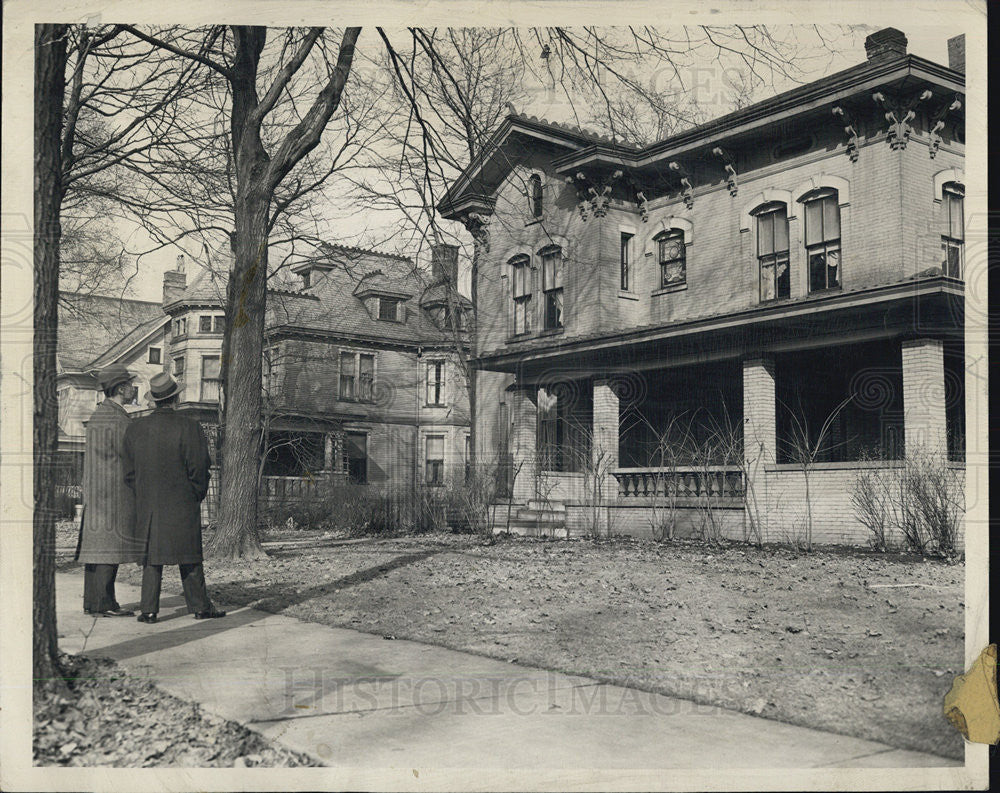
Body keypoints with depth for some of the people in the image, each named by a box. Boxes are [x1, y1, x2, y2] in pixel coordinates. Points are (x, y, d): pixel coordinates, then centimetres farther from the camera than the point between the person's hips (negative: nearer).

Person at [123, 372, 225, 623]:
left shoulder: (135, 428, 2)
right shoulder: (189, 427, -11)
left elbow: (129, 471, 6)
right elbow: (198, 468, -9)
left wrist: (143, 496, 16)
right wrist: (197, 496, 5)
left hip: (148, 505, 3)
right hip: (183, 504, -3)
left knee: (151, 556, 11)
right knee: (189, 557, 6)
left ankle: (148, 609, 9)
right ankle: (200, 606, 12)